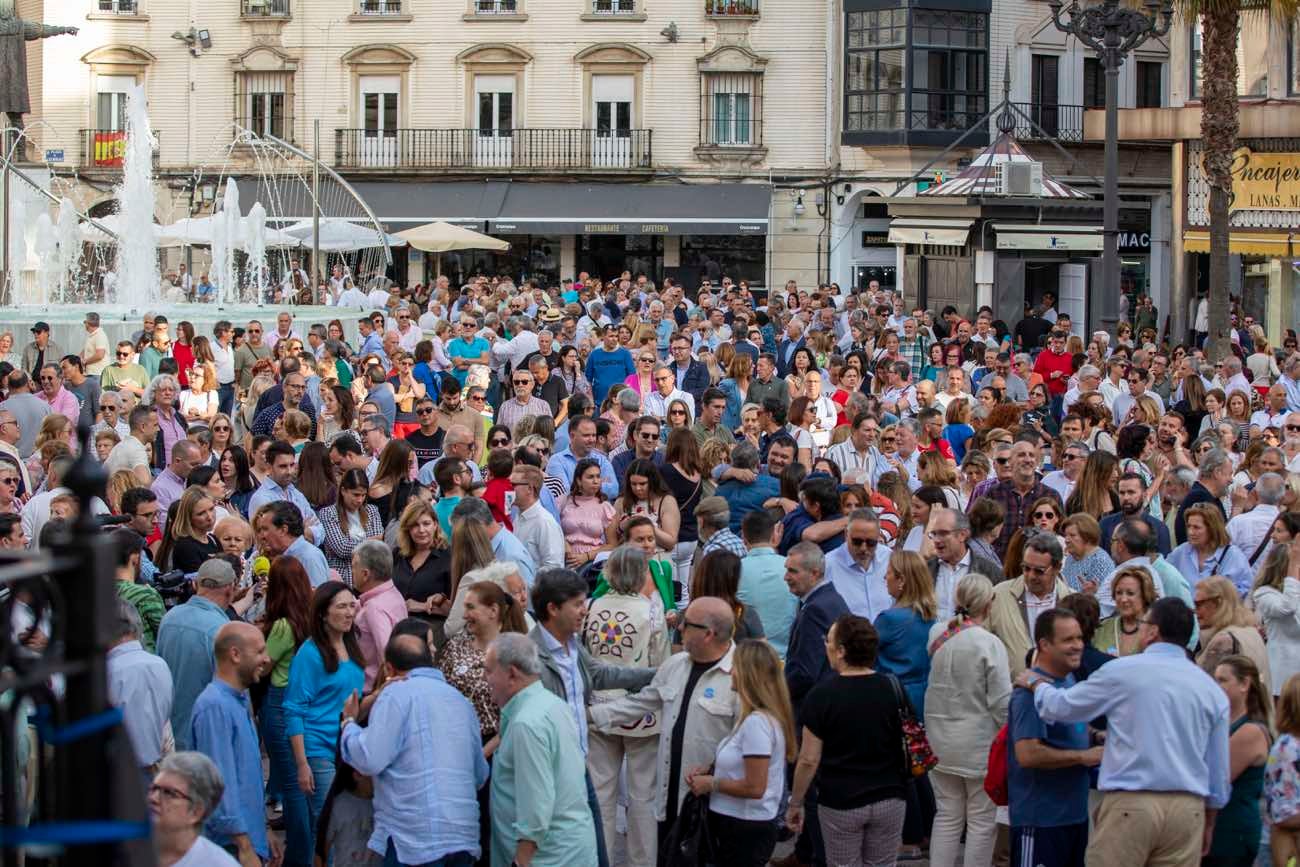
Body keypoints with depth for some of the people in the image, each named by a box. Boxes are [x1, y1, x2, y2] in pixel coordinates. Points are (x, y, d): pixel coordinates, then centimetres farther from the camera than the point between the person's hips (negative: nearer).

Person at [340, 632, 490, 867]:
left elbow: (370, 760, -11)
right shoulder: (460, 699, 18)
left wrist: (349, 722, 6)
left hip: (414, 838, -6)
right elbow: (481, 774, 21)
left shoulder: (397, 693, -4)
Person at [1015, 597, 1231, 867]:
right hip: (1188, 808, 4)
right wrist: (1208, 822, 25)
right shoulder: (1212, 689, 9)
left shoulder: (1121, 671, -3)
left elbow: (1060, 706, 8)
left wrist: (1035, 683, 30)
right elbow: (1219, 768, 13)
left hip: (1131, 804, -4)